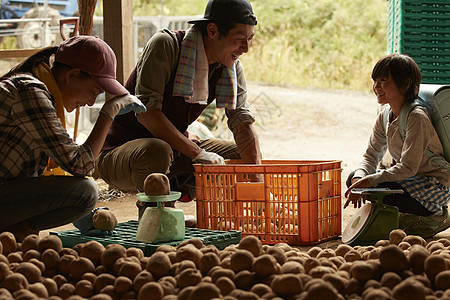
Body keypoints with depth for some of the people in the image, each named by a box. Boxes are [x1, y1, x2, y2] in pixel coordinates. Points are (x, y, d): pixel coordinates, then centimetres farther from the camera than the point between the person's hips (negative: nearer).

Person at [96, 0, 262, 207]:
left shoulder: (231, 67, -1)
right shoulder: (165, 45, -20)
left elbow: (243, 122, -6)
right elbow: (146, 111, -28)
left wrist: (258, 182, -19)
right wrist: (197, 153, -32)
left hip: (176, 152, 7)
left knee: (248, 156, 2)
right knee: (157, 151, -39)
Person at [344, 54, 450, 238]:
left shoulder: (416, 118, -22)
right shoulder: (384, 118, 4)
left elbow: (408, 168, -26)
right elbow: (371, 156, 4)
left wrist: (369, 181, -28)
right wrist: (359, 179, -18)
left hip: (435, 186, -8)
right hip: (411, 181, 9)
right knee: (353, 179, -3)